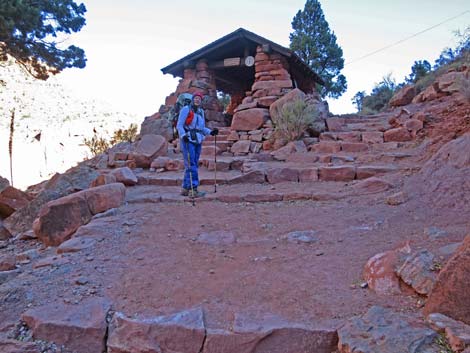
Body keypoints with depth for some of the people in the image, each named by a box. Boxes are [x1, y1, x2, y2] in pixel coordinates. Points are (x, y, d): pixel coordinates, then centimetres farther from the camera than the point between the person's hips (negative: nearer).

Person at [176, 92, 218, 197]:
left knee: (194, 165, 7)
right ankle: (193, 189, -12)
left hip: (197, 141, 7)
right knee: (191, 165, -12)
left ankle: (185, 189, 15)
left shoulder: (201, 111, 15)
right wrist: (183, 135, -25)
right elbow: (179, 125, -9)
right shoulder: (186, 109, -3)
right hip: (188, 140, -7)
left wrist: (211, 132, 4)